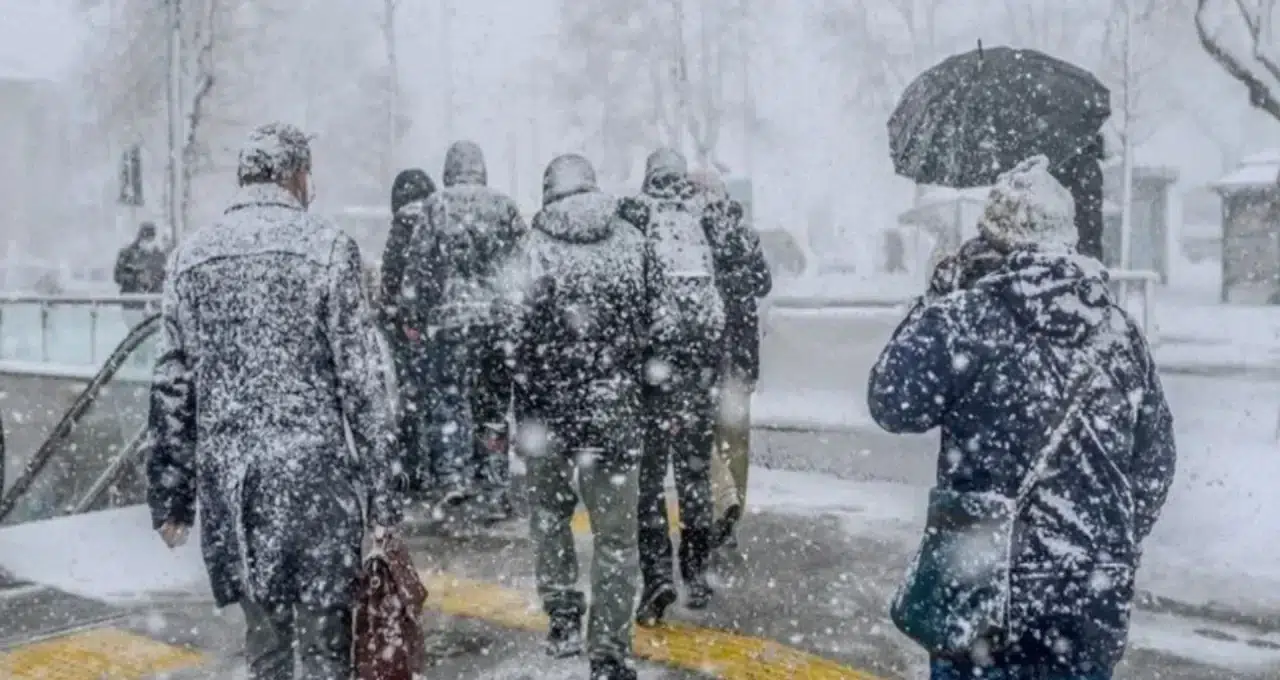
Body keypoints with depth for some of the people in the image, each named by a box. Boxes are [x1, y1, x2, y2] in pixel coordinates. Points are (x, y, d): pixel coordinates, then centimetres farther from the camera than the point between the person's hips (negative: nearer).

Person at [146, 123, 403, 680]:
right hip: (313, 472, -4)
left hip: (227, 475, 5)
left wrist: (170, 494, 16)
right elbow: (362, 378, -7)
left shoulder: (191, 254, 8)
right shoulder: (326, 246, -4)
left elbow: (171, 387, 9)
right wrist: (382, 492, -3)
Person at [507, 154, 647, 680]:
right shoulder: (632, 241, 0)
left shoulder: (536, 245, -6)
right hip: (616, 406, 1)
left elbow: (524, 333, -10)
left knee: (550, 511, 21)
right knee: (615, 531, 6)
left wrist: (525, 412, -5)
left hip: (553, 401, 0)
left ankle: (564, 622, 29)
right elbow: (650, 323, 2)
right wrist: (642, 390, 12)